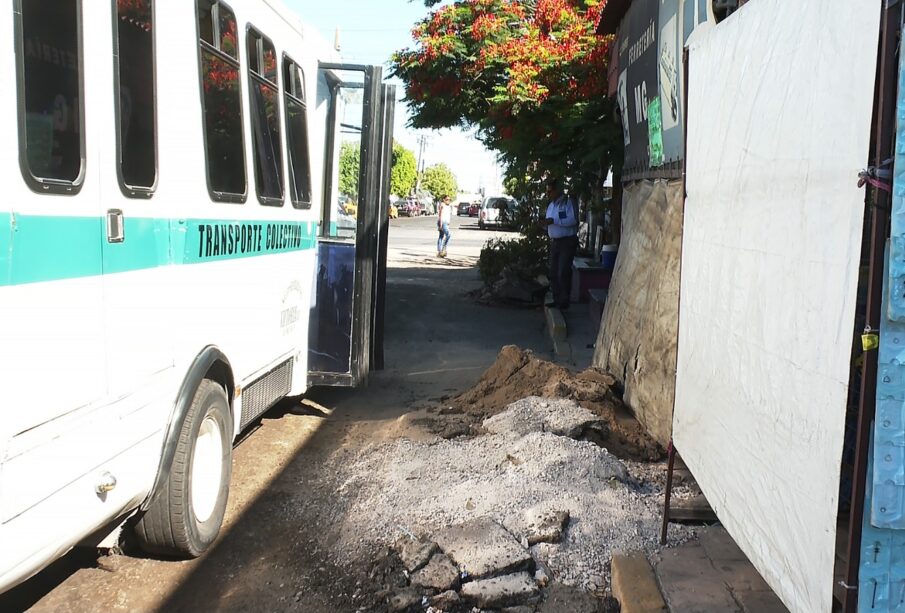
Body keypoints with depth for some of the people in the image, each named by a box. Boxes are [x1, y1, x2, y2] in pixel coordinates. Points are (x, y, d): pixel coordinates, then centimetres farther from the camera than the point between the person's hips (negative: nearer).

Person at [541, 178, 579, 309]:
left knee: (563, 273, -7)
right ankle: (557, 299, 18)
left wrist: (553, 221, -26)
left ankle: (564, 301, 2)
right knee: (553, 273, 9)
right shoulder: (551, 205, 15)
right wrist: (545, 222, -1)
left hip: (567, 242, -8)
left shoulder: (569, 202, -11)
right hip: (554, 242, 8)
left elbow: (573, 220, -25)